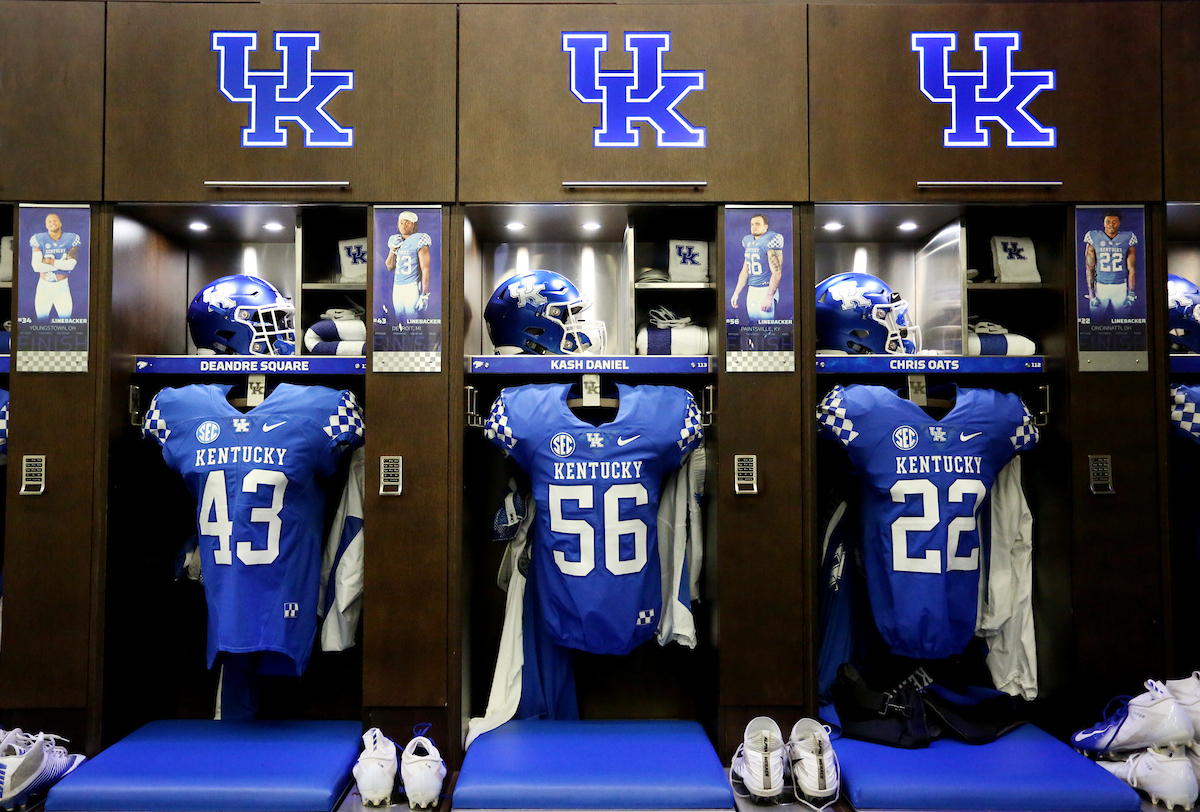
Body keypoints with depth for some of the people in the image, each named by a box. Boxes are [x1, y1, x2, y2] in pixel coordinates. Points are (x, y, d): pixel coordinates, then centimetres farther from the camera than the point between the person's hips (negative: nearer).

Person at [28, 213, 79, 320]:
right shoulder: (39, 240, -4)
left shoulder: (70, 239, -3)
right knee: (41, 320, 5)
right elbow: (36, 266, -16)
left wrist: (50, 261, -16)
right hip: (44, 287, 0)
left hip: (62, 287, 0)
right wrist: (61, 264, -17)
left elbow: (71, 265, -15)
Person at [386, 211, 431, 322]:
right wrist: (393, 250, 0)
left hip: (413, 287, -6)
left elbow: (425, 269, -13)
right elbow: (389, 267, 16)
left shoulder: (419, 241, -9)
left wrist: (424, 295, -18)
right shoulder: (395, 240, 11)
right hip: (397, 287, 6)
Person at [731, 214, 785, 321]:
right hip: (751, 291, 8)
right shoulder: (748, 241, 12)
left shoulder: (770, 241, -12)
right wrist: (736, 293, 16)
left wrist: (769, 297, -20)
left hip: (766, 291, -8)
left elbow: (777, 272, -16)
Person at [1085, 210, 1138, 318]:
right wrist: (1091, 293, -3)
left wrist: (1131, 294, -2)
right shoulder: (1094, 238, 0)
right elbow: (1090, 268, 2)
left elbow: (1131, 269, 3)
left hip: (1121, 287, 0)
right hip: (1100, 286, 0)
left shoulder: (1128, 239, 2)